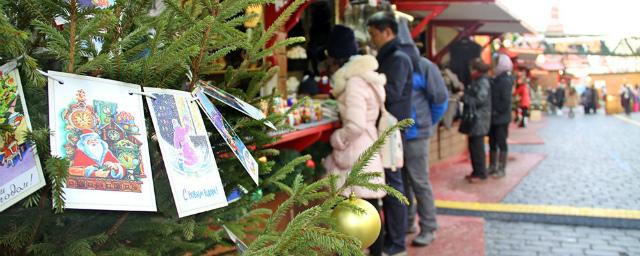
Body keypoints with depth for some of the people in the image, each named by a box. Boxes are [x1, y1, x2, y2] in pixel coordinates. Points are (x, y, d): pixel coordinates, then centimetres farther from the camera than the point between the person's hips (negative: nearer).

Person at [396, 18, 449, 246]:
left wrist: (427, 124, 4)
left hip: (414, 134, -5)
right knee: (400, 180, 14)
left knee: (419, 181, 0)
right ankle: (406, 222, 28)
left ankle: (428, 228, 12)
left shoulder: (422, 66, -9)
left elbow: (440, 98, -3)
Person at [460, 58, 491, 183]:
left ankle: (481, 173, 1)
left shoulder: (483, 82, -12)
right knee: (473, 146, 12)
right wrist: (464, 96, -2)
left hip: (479, 120, -9)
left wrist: (464, 98, -10)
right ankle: (476, 171, 19)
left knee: (477, 147, -6)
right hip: (472, 118, 9)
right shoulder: (476, 82, 16)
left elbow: (479, 100, -19)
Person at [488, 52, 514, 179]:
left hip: (501, 118, -8)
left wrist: (496, 112, -15)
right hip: (494, 118, 8)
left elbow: (506, 101, -20)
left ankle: (502, 169, 7)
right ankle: (492, 167, 21)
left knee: (501, 143, -1)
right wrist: (491, 112, 7)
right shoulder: (496, 80, 12)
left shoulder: (505, 81, -14)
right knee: (492, 142, 12)